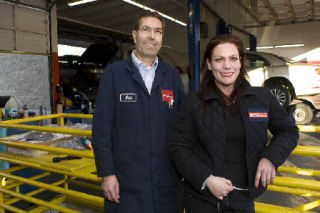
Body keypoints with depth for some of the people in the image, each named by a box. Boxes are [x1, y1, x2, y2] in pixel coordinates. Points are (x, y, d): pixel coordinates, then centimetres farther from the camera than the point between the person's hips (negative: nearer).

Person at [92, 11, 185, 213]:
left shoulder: (172, 75, 6)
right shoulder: (114, 73, -3)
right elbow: (101, 129, -5)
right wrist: (107, 173, -8)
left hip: (168, 181, 3)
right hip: (126, 184, -2)